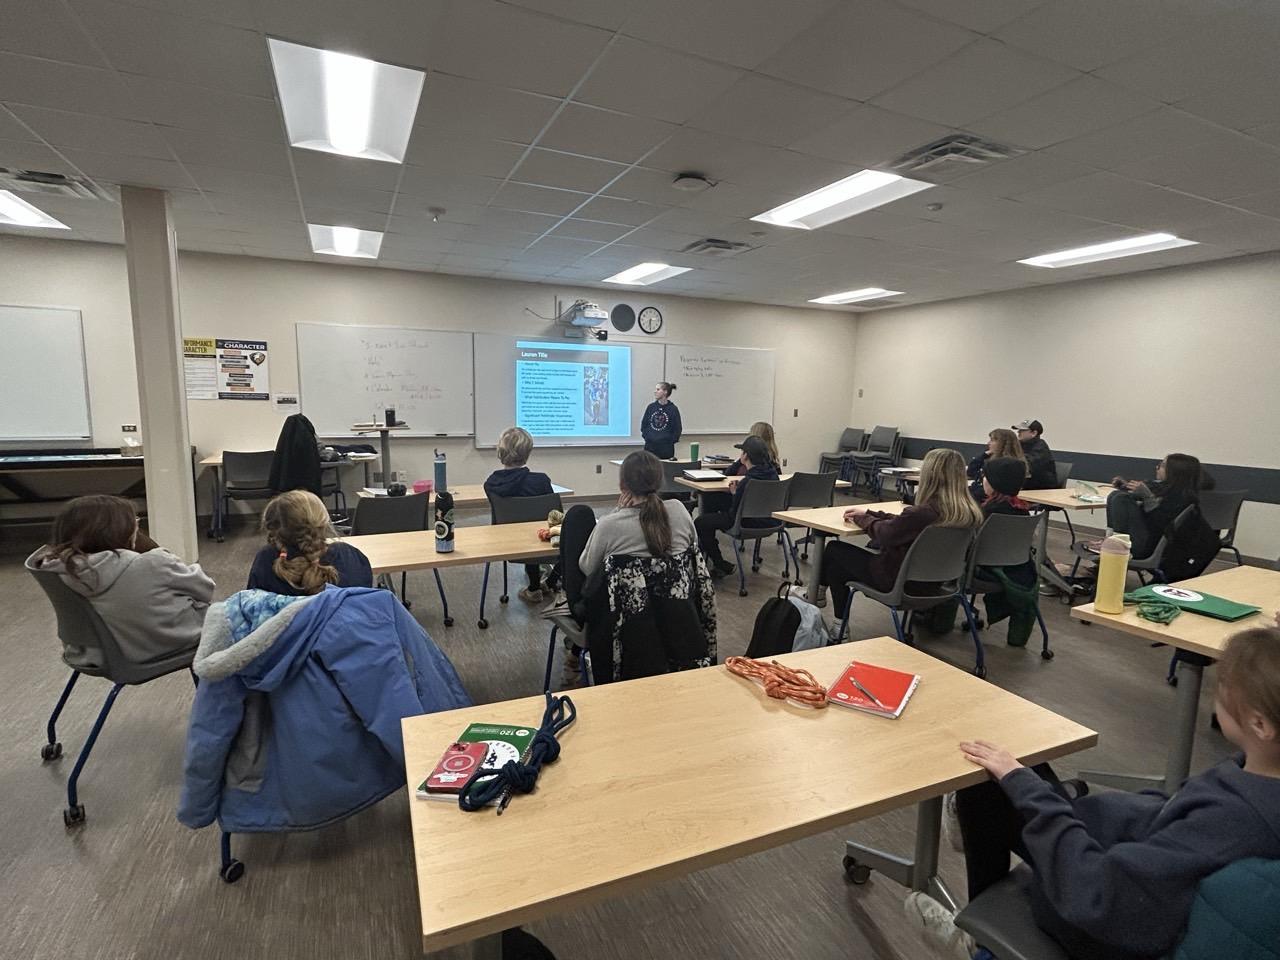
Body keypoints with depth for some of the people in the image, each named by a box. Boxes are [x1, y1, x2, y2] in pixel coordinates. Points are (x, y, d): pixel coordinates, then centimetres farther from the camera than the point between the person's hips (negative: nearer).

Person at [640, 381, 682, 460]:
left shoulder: (673, 409, -3)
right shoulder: (651, 407, 5)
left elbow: (678, 429, -1)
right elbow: (643, 424, 12)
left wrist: (671, 441, -5)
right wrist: (646, 437, 3)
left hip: (666, 447, -2)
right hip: (650, 446, 3)